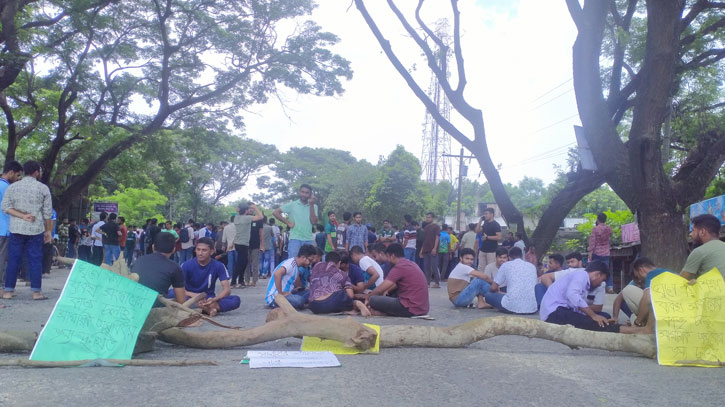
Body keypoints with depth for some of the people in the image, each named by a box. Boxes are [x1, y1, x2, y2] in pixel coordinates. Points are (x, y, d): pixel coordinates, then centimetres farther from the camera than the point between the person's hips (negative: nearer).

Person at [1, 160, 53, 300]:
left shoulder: (12, 187, 4)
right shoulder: (43, 188, -2)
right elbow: (47, 212, 0)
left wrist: (22, 216, -9)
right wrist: (48, 230, 8)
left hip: (16, 229, 2)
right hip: (36, 230, -2)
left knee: (13, 260, 7)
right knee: (35, 260, 3)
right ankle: (36, 292, 4)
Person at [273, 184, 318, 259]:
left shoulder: (313, 206, 9)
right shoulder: (292, 205, 4)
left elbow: (313, 222, -4)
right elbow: (276, 212, 2)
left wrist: (311, 205, -7)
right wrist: (287, 222, -3)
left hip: (309, 240, 3)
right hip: (295, 239, -2)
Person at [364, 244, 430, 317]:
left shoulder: (399, 267, -13)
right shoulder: (411, 264, 15)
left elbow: (380, 289, -10)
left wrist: (368, 297, 7)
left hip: (411, 309, -9)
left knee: (373, 300, -10)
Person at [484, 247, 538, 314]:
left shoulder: (506, 265, 7)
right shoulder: (532, 266, 17)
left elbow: (493, 288, 6)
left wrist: (498, 292, 31)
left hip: (512, 307, -4)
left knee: (488, 295, 17)